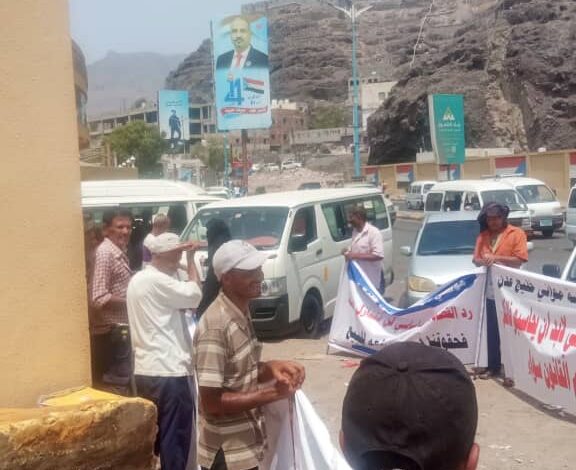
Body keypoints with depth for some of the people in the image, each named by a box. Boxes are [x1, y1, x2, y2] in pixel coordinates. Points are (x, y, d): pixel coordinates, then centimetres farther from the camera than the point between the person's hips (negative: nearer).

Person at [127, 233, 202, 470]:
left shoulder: (138, 279, 14)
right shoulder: (157, 281, -16)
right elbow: (194, 295, -14)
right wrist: (190, 260, -7)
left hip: (145, 370, 9)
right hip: (168, 372, -9)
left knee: (151, 437, 17)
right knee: (175, 439, 0)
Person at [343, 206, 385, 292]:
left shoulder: (373, 232, -18)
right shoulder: (355, 231, 9)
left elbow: (378, 255, -26)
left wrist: (356, 256, -27)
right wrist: (348, 251, 2)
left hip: (372, 279, -8)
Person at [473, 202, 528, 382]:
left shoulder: (516, 233, -4)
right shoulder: (483, 236, 11)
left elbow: (521, 259, -11)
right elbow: (476, 259, 9)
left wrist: (496, 258, -19)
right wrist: (484, 261, -14)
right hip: (491, 290, 5)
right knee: (492, 331, 11)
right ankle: (493, 366, 20)